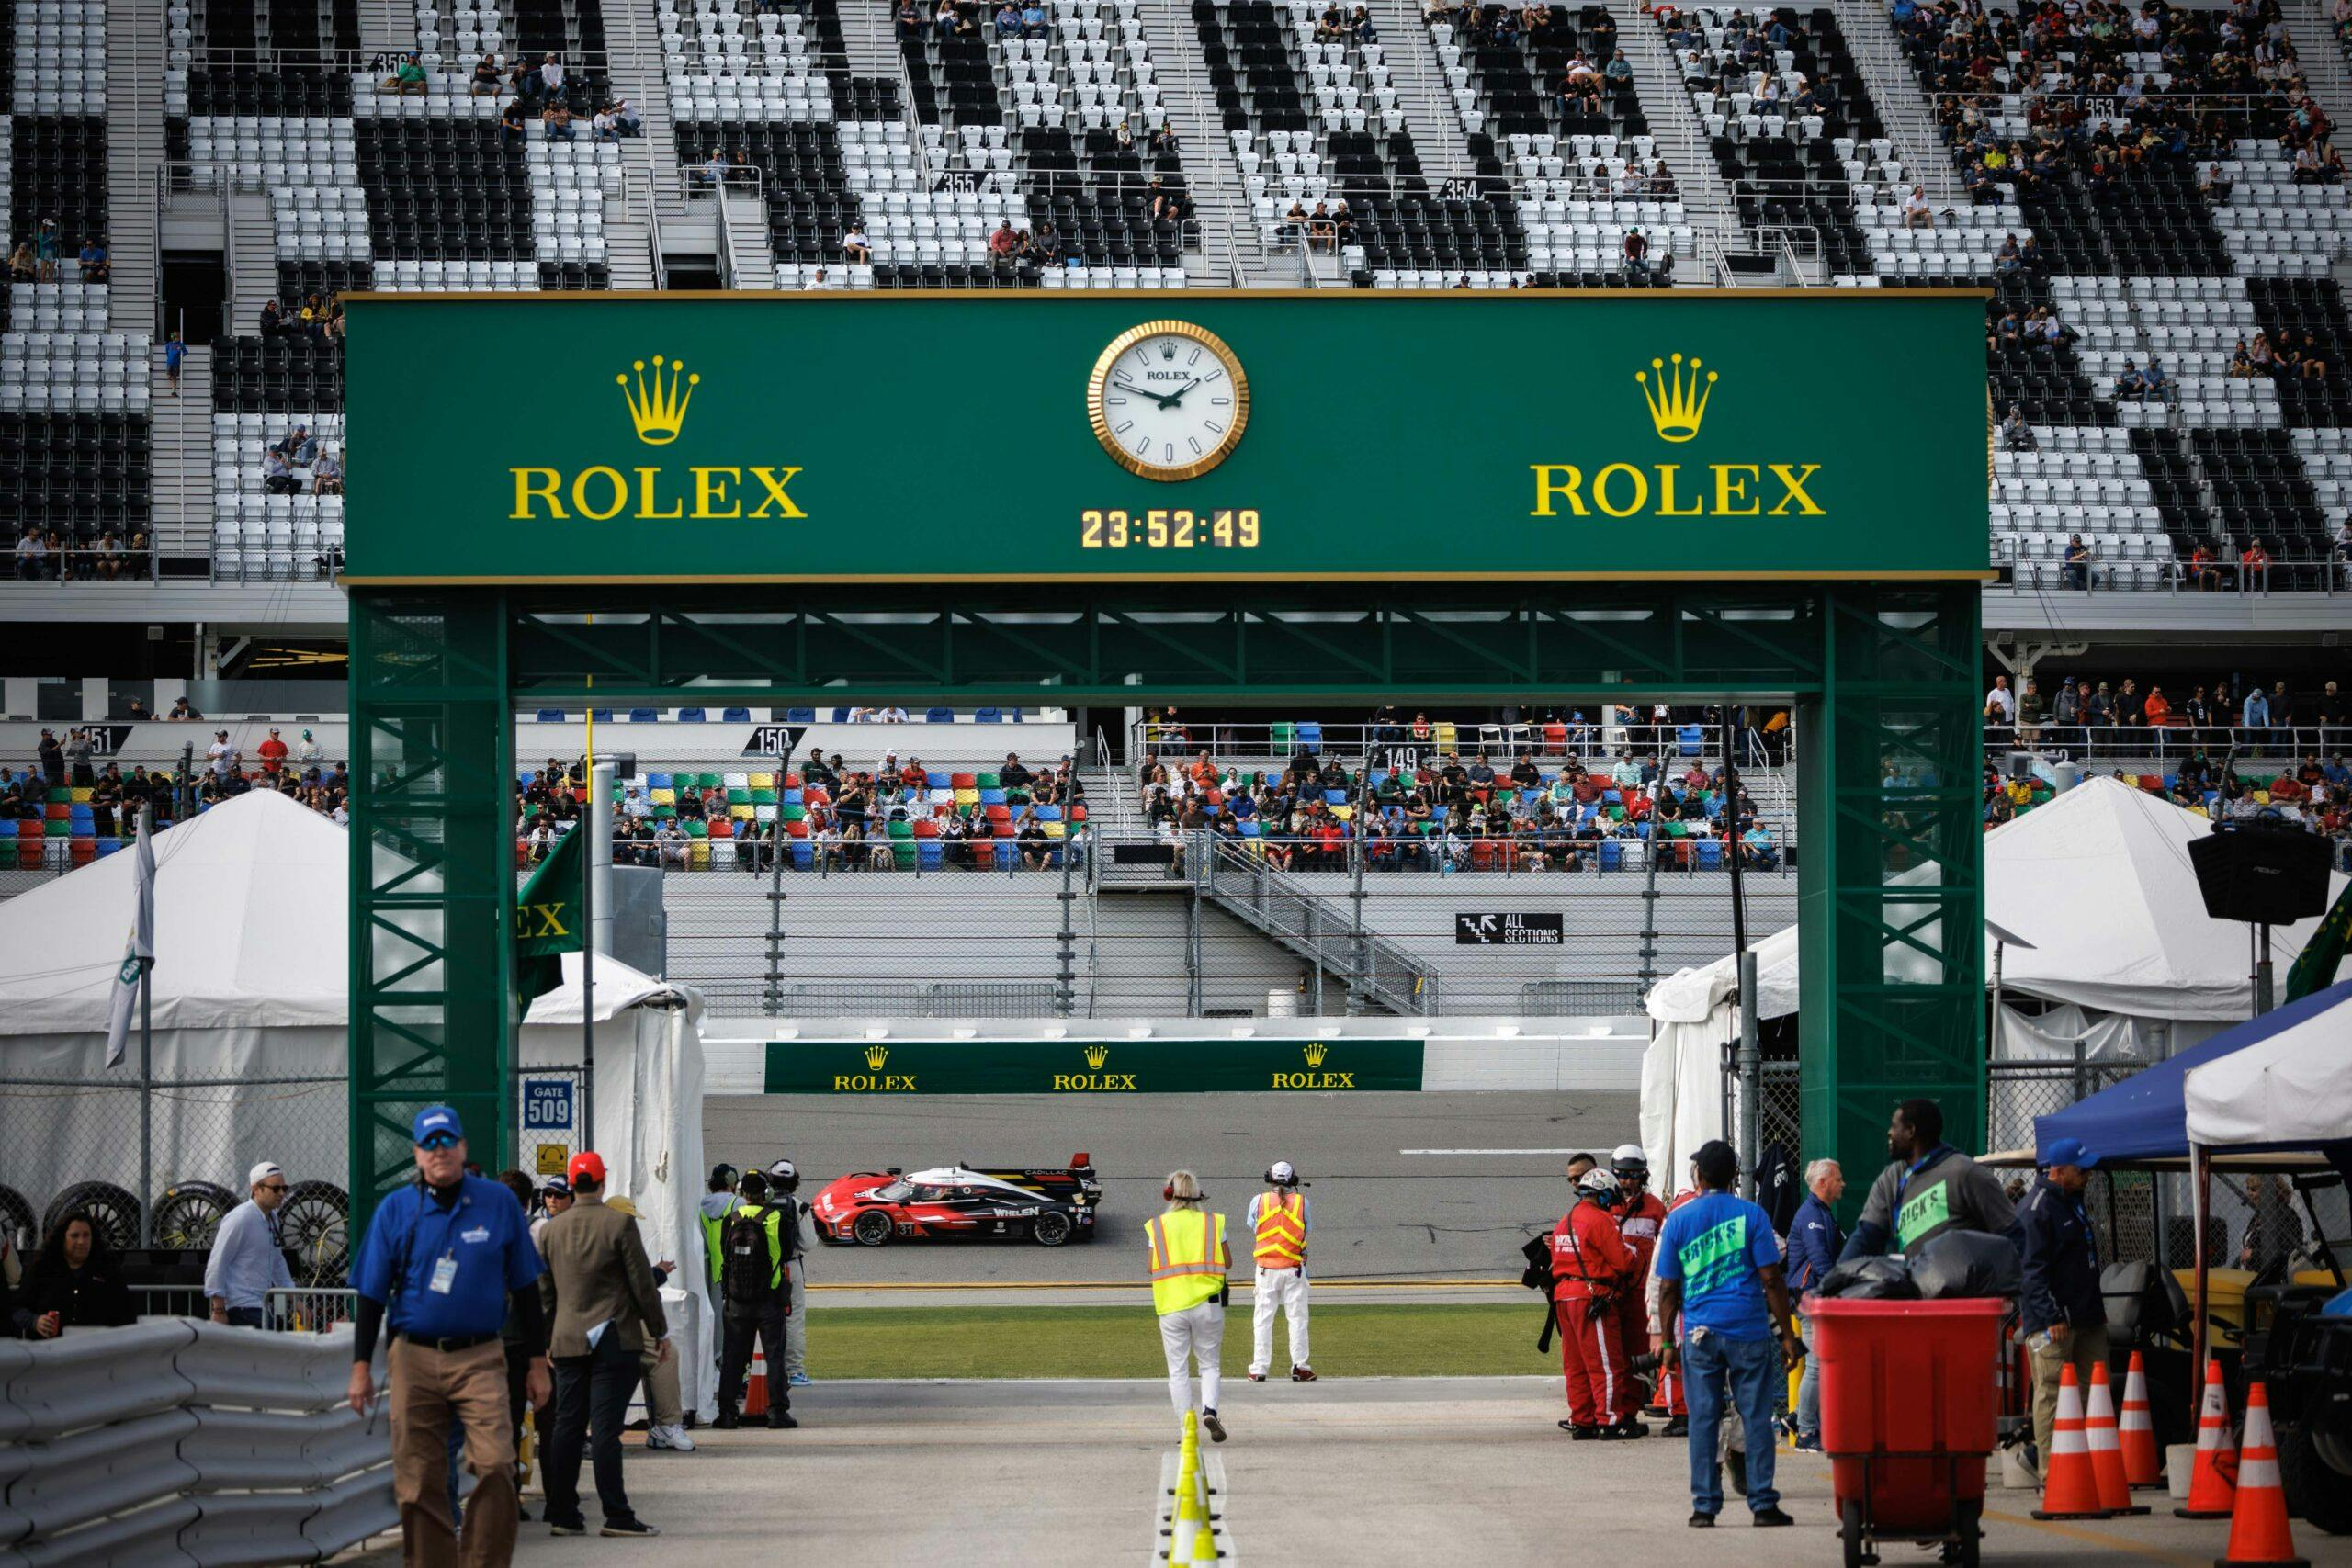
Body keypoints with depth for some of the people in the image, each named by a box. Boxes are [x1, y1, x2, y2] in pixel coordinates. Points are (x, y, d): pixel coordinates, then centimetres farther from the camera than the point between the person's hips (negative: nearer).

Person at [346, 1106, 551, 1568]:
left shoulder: (499, 1204, 5)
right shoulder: (395, 1210, 5)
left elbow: (525, 1288, 10)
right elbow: (372, 1296, 9)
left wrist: (538, 1361, 9)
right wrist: (361, 1366, 3)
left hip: (480, 1359, -1)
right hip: (415, 1360, 1)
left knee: (495, 1466, -18)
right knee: (419, 1481, 0)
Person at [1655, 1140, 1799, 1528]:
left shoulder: (1678, 1220, 4)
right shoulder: (1751, 1215, -1)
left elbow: (1668, 1289, 5)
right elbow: (1771, 1280, -4)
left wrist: (1668, 1341, 12)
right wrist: (1787, 1334, 1)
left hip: (1700, 1335, 1)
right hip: (1749, 1331, -1)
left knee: (1703, 1421, 5)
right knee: (1756, 1417, 3)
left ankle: (1704, 1506, 5)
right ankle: (1762, 1504, 1)